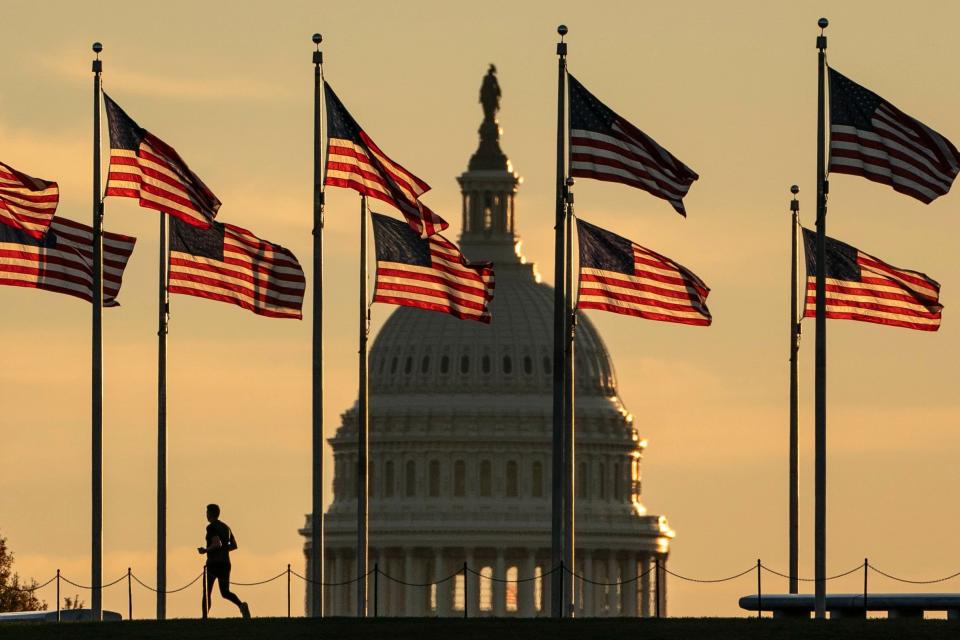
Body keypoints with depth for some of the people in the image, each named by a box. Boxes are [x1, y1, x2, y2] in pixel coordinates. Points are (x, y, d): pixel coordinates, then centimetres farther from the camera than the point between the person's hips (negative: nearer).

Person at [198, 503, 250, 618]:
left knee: (207, 593, 5)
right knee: (225, 592, 7)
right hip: (225, 563, 7)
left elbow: (217, 544, -22)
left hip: (213, 563, -7)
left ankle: (205, 617, 4)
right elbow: (234, 546, 16)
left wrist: (205, 550, -9)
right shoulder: (225, 527, 14)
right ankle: (241, 605, -21)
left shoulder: (211, 527, -9)